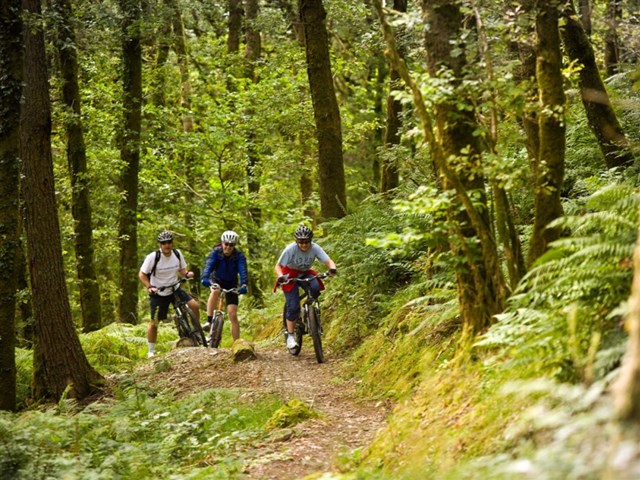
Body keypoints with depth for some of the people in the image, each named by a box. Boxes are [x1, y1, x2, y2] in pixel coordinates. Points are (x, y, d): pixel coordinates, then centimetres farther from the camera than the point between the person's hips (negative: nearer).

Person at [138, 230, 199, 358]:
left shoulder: (177, 254, -6)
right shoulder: (153, 257, -18)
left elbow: (181, 269, 9)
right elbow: (142, 274, -10)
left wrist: (187, 274, -14)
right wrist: (149, 287, -25)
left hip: (175, 289, 3)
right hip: (158, 294, -3)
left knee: (194, 305, -16)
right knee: (154, 323, 2)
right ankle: (151, 351, 19)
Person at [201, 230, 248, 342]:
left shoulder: (239, 255, -19)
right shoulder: (216, 252, -21)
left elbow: (243, 270, -31)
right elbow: (208, 265, -35)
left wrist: (243, 285, -49)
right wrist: (205, 278, -55)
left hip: (231, 284, 0)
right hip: (217, 280, 0)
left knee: (233, 315, -8)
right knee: (215, 291, -37)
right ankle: (209, 321, -33)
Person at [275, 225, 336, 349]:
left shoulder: (315, 248, -20)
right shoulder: (290, 249, -26)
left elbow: (328, 261, -25)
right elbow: (278, 266, -21)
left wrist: (332, 268, -49)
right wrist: (280, 276, -43)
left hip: (305, 274, 3)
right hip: (290, 274, -3)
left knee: (315, 288, -31)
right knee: (293, 306, -15)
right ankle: (290, 336, -4)